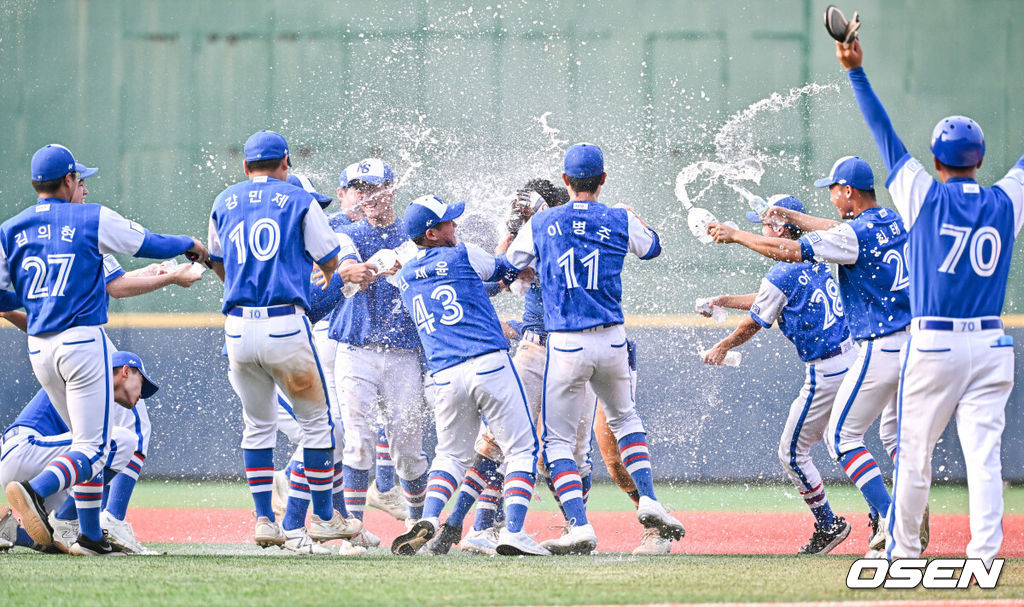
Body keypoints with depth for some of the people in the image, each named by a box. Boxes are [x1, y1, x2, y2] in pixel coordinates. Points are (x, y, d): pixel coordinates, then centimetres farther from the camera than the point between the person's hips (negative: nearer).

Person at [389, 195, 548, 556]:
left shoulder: (405, 278, 16)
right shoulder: (465, 256, 1)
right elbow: (503, 269, 21)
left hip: (445, 377, 5)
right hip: (490, 364, -5)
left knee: (451, 455, 19)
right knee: (521, 449, 3)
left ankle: (429, 519, -6)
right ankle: (512, 532, -10)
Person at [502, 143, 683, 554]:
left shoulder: (540, 224, 1)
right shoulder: (621, 222, 2)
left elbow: (505, 269, 14)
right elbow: (652, 247, 24)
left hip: (565, 346, -2)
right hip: (612, 342, 2)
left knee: (558, 440, 3)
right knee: (624, 418, 26)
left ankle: (579, 527, -12)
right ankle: (648, 501, 12)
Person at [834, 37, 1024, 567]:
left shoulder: (925, 197, -4)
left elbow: (886, 135, 0)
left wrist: (856, 73, 4)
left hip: (933, 345, -3)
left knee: (914, 451, 8)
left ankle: (904, 549, 18)